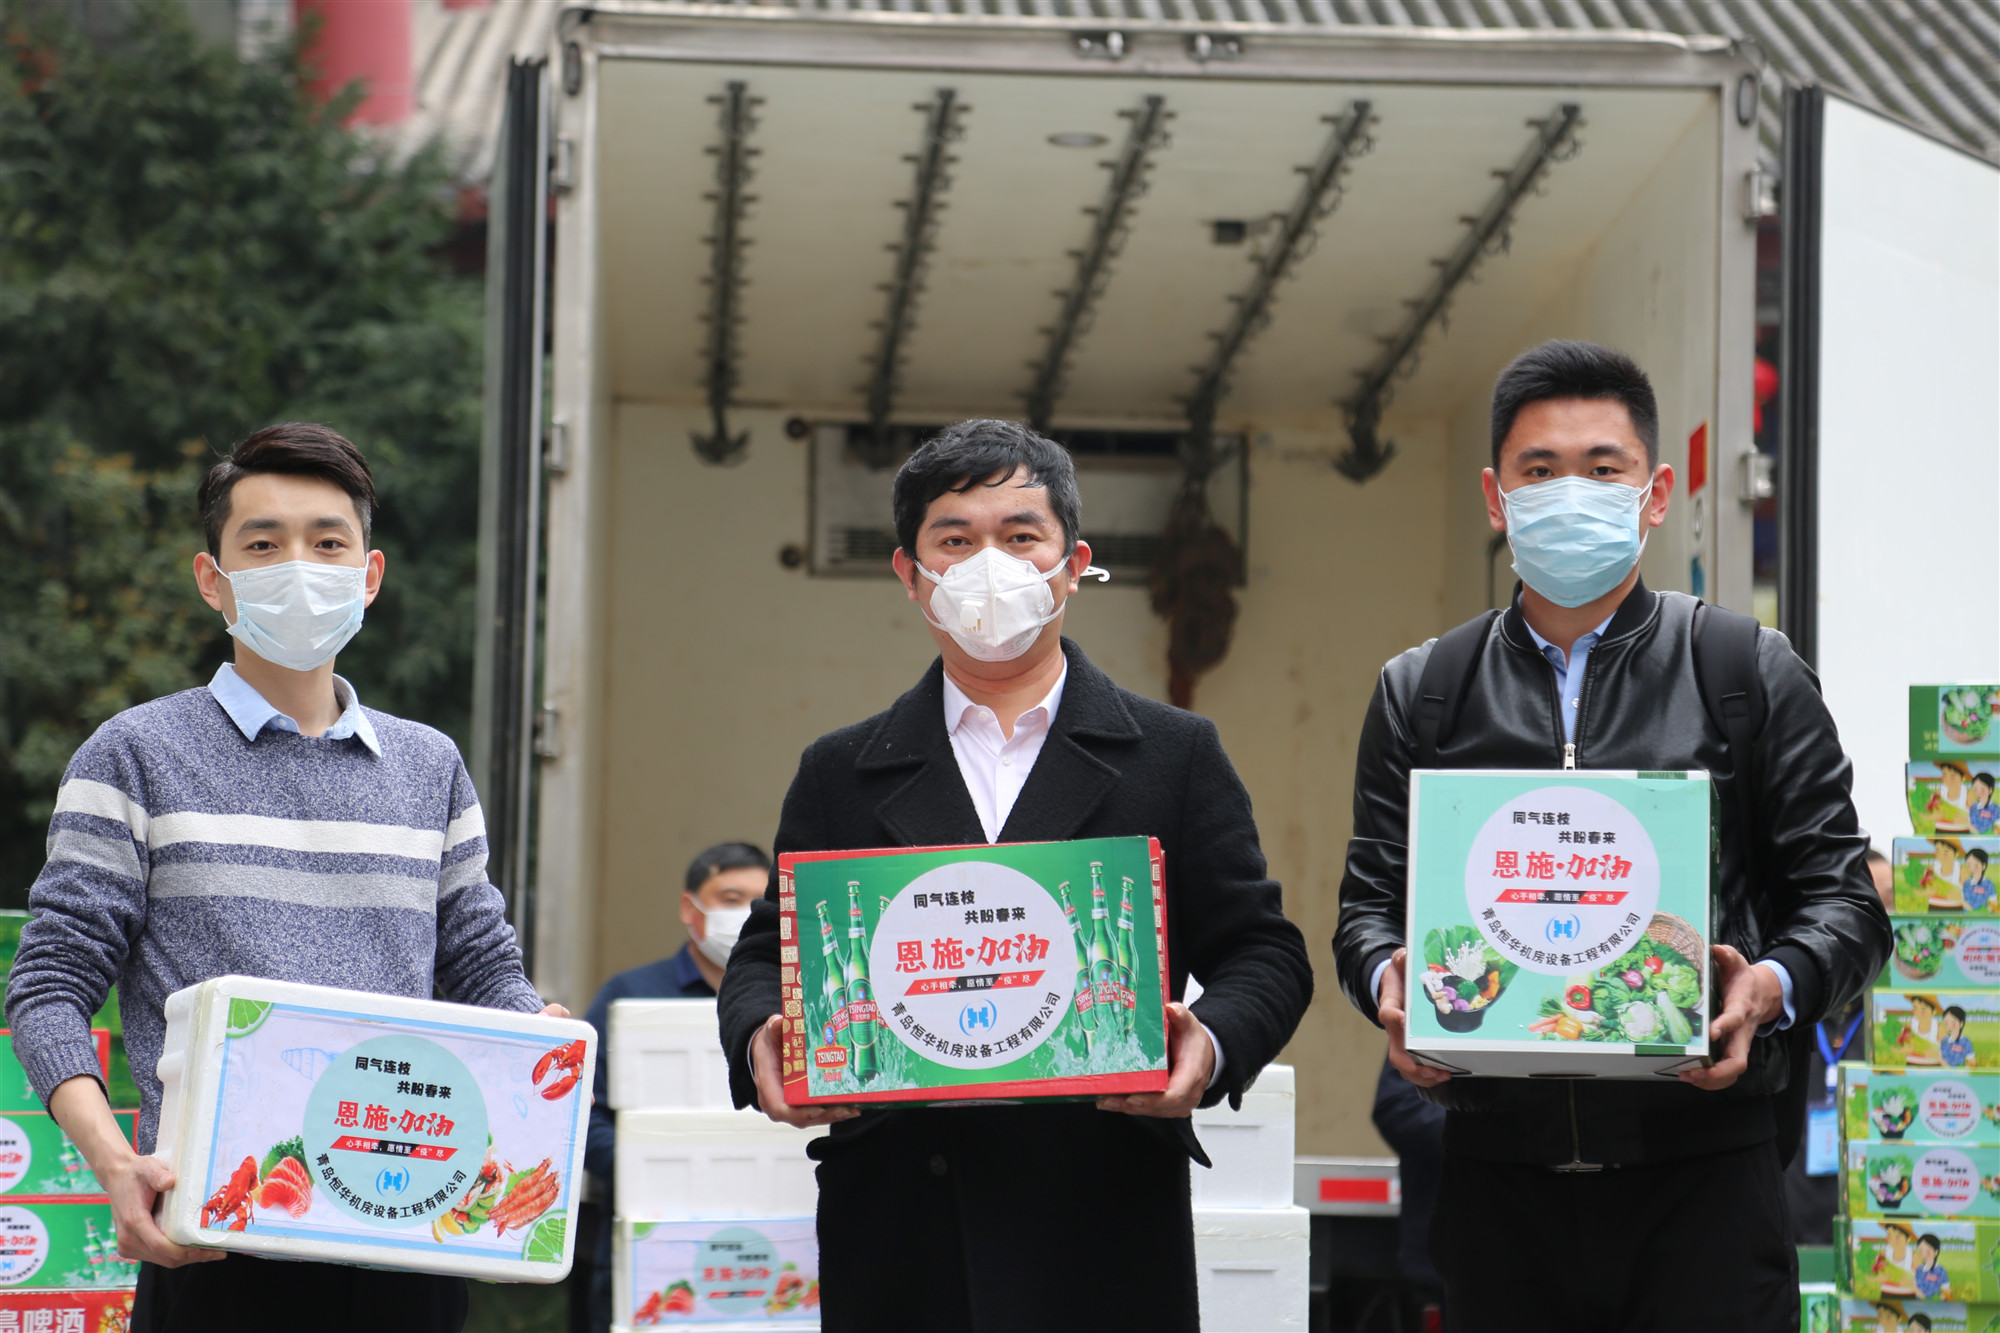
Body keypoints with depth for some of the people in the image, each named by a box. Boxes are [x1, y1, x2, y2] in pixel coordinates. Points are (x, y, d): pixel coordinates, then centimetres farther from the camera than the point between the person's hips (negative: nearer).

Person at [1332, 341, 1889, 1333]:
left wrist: (1774, 987, -15)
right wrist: (1387, 978, -10)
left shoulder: (1753, 675, 8)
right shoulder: (1421, 692, 14)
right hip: (1497, 1169, 2)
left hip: (1701, 1166, -2)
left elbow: (1840, 894, 6)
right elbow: (1370, 896, 12)